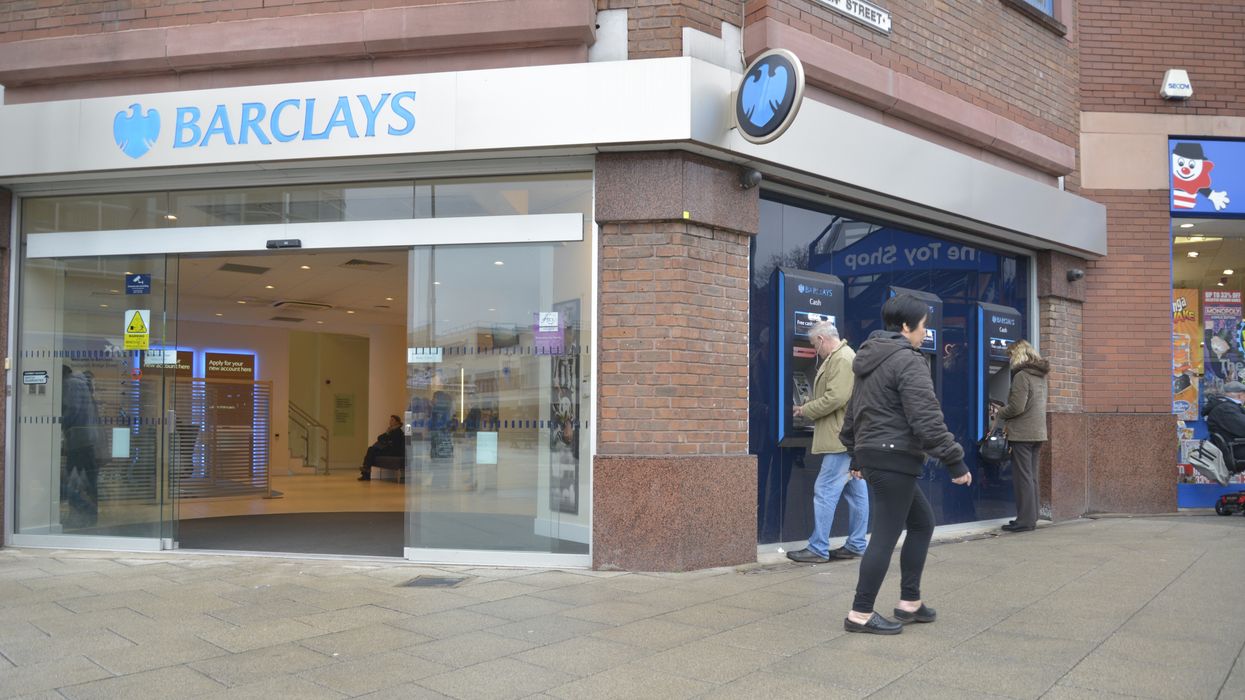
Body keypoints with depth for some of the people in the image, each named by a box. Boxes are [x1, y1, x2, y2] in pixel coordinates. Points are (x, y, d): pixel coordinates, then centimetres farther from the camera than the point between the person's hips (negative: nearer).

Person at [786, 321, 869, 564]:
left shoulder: (841, 359, -14)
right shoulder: (844, 356, 20)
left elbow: (835, 398, -23)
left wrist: (805, 410, -11)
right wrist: (809, 410, 13)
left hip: (842, 439, -11)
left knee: (825, 491, -8)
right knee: (856, 492, 11)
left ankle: (818, 549, -4)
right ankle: (856, 545, 17)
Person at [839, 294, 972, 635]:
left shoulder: (869, 359, 15)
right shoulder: (908, 361, -13)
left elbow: (853, 412, 22)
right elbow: (926, 418, -19)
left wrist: (856, 455, 30)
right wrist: (955, 461, -15)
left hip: (872, 454, 10)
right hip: (894, 457, -10)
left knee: (922, 523, 18)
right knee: (886, 535, -4)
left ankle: (909, 603, 21)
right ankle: (860, 614, 1)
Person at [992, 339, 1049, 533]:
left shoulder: (1021, 375, -13)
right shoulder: (1040, 376, 14)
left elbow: (1016, 407, -19)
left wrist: (999, 415, -1)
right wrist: (1005, 420, 17)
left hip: (1022, 434, -9)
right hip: (1038, 432, 9)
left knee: (1022, 477, -4)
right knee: (1031, 477, 13)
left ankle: (1025, 520, -2)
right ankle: (1031, 517, 18)